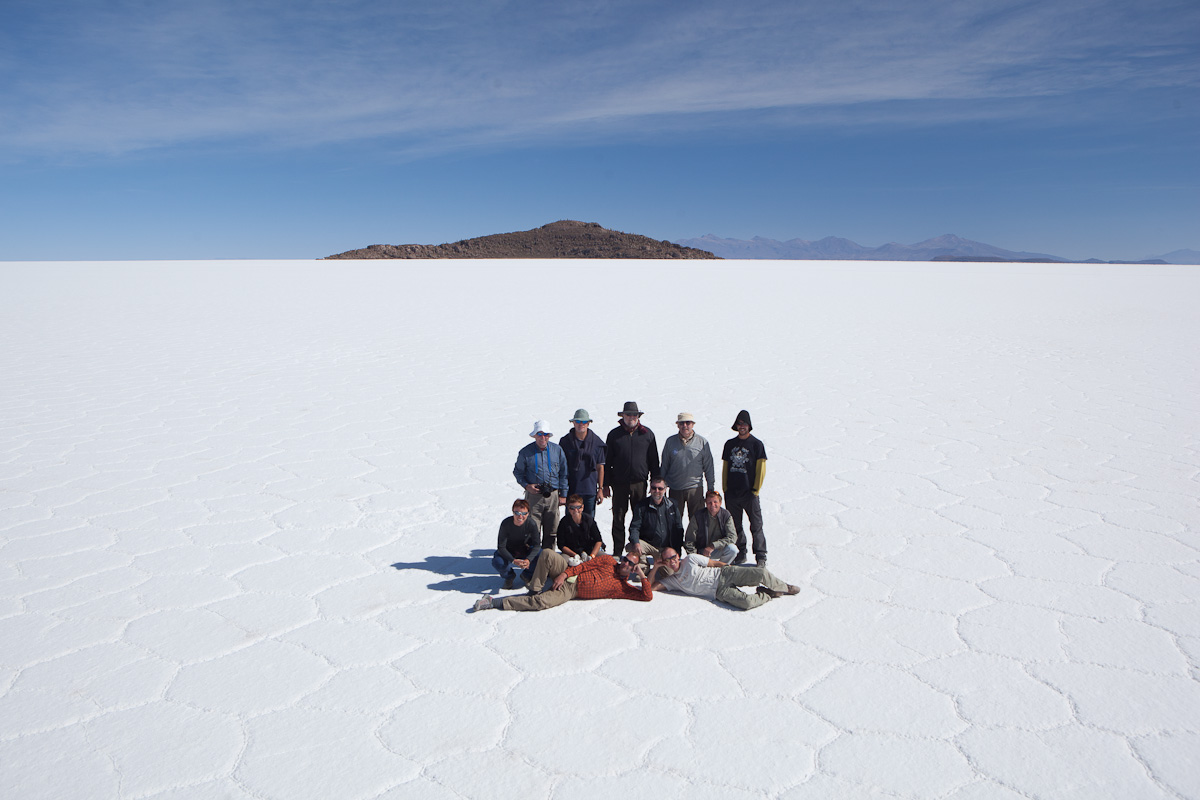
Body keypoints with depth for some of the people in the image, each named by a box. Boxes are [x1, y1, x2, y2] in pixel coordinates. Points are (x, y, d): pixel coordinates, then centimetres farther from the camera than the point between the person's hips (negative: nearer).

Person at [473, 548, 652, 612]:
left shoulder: (622, 587, 6)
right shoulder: (609, 561, 12)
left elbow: (647, 596, -1)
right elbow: (585, 565, 5)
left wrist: (643, 576, -12)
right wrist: (564, 574, -9)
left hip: (570, 591, -2)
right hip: (568, 573, 2)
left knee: (542, 602, -30)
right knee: (547, 554, -28)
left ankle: (495, 602, -22)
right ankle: (535, 590, -10)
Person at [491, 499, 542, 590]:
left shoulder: (531, 524, -22)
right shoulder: (506, 524, -26)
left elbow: (537, 545, -20)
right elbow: (501, 547, -24)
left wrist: (528, 559, -39)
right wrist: (513, 560, -40)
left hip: (525, 552, 1)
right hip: (508, 553, -1)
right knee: (497, 562, -33)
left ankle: (526, 575, 5)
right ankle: (509, 576, 5)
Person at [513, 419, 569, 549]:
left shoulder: (557, 450, 5)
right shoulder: (526, 452, -1)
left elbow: (563, 474, 10)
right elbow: (517, 472, 10)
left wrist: (563, 494, 7)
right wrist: (526, 485, -7)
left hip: (553, 495, 2)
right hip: (533, 495, -2)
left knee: (551, 531, 8)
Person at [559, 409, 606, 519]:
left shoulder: (596, 442, 2)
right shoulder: (565, 441, 0)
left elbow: (600, 467, 5)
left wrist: (600, 489, 3)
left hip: (590, 490, 1)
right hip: (571, 490, 0)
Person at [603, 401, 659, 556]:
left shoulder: (647, 434, 6)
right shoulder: (614, 434, 4)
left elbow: (654, 461, 9)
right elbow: (607, 462, 7)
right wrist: (605, 485, 3)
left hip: (640, 482, 0)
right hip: (619, 483, 0)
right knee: (618, 518, 4)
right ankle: (618, 551, 13)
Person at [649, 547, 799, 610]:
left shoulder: (690, 559, 5)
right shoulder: (670, 581, 9)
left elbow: (715, 563, 9)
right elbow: (650, 587, 2)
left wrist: (734, 570, 5)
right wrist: (655, 568, -5)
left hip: (724, 574, 0)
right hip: (720, 592, 0)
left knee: (762, 573, -19)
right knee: (747, 602, -30)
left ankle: (784, 587, 12)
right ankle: (767, 595, 1)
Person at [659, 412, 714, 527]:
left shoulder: (702, 442, 1)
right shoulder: (670, 441, 3)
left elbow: (708, 467, 7)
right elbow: (664, 466, 10)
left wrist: (711, 487, 6)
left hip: (695, 488, -1)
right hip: (675, 489, 1)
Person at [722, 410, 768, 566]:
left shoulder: (756, 444, -1)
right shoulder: (730, 444, 11)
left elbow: (761, 469, -3)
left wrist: (756, 489, -8)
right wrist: (724, 489, 9)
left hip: (749, 493, -4)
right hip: (731, 493, 4)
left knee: (756, 525, -2)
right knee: (735, 526, 10)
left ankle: (761, 556, 6)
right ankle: (740, 553, 22)